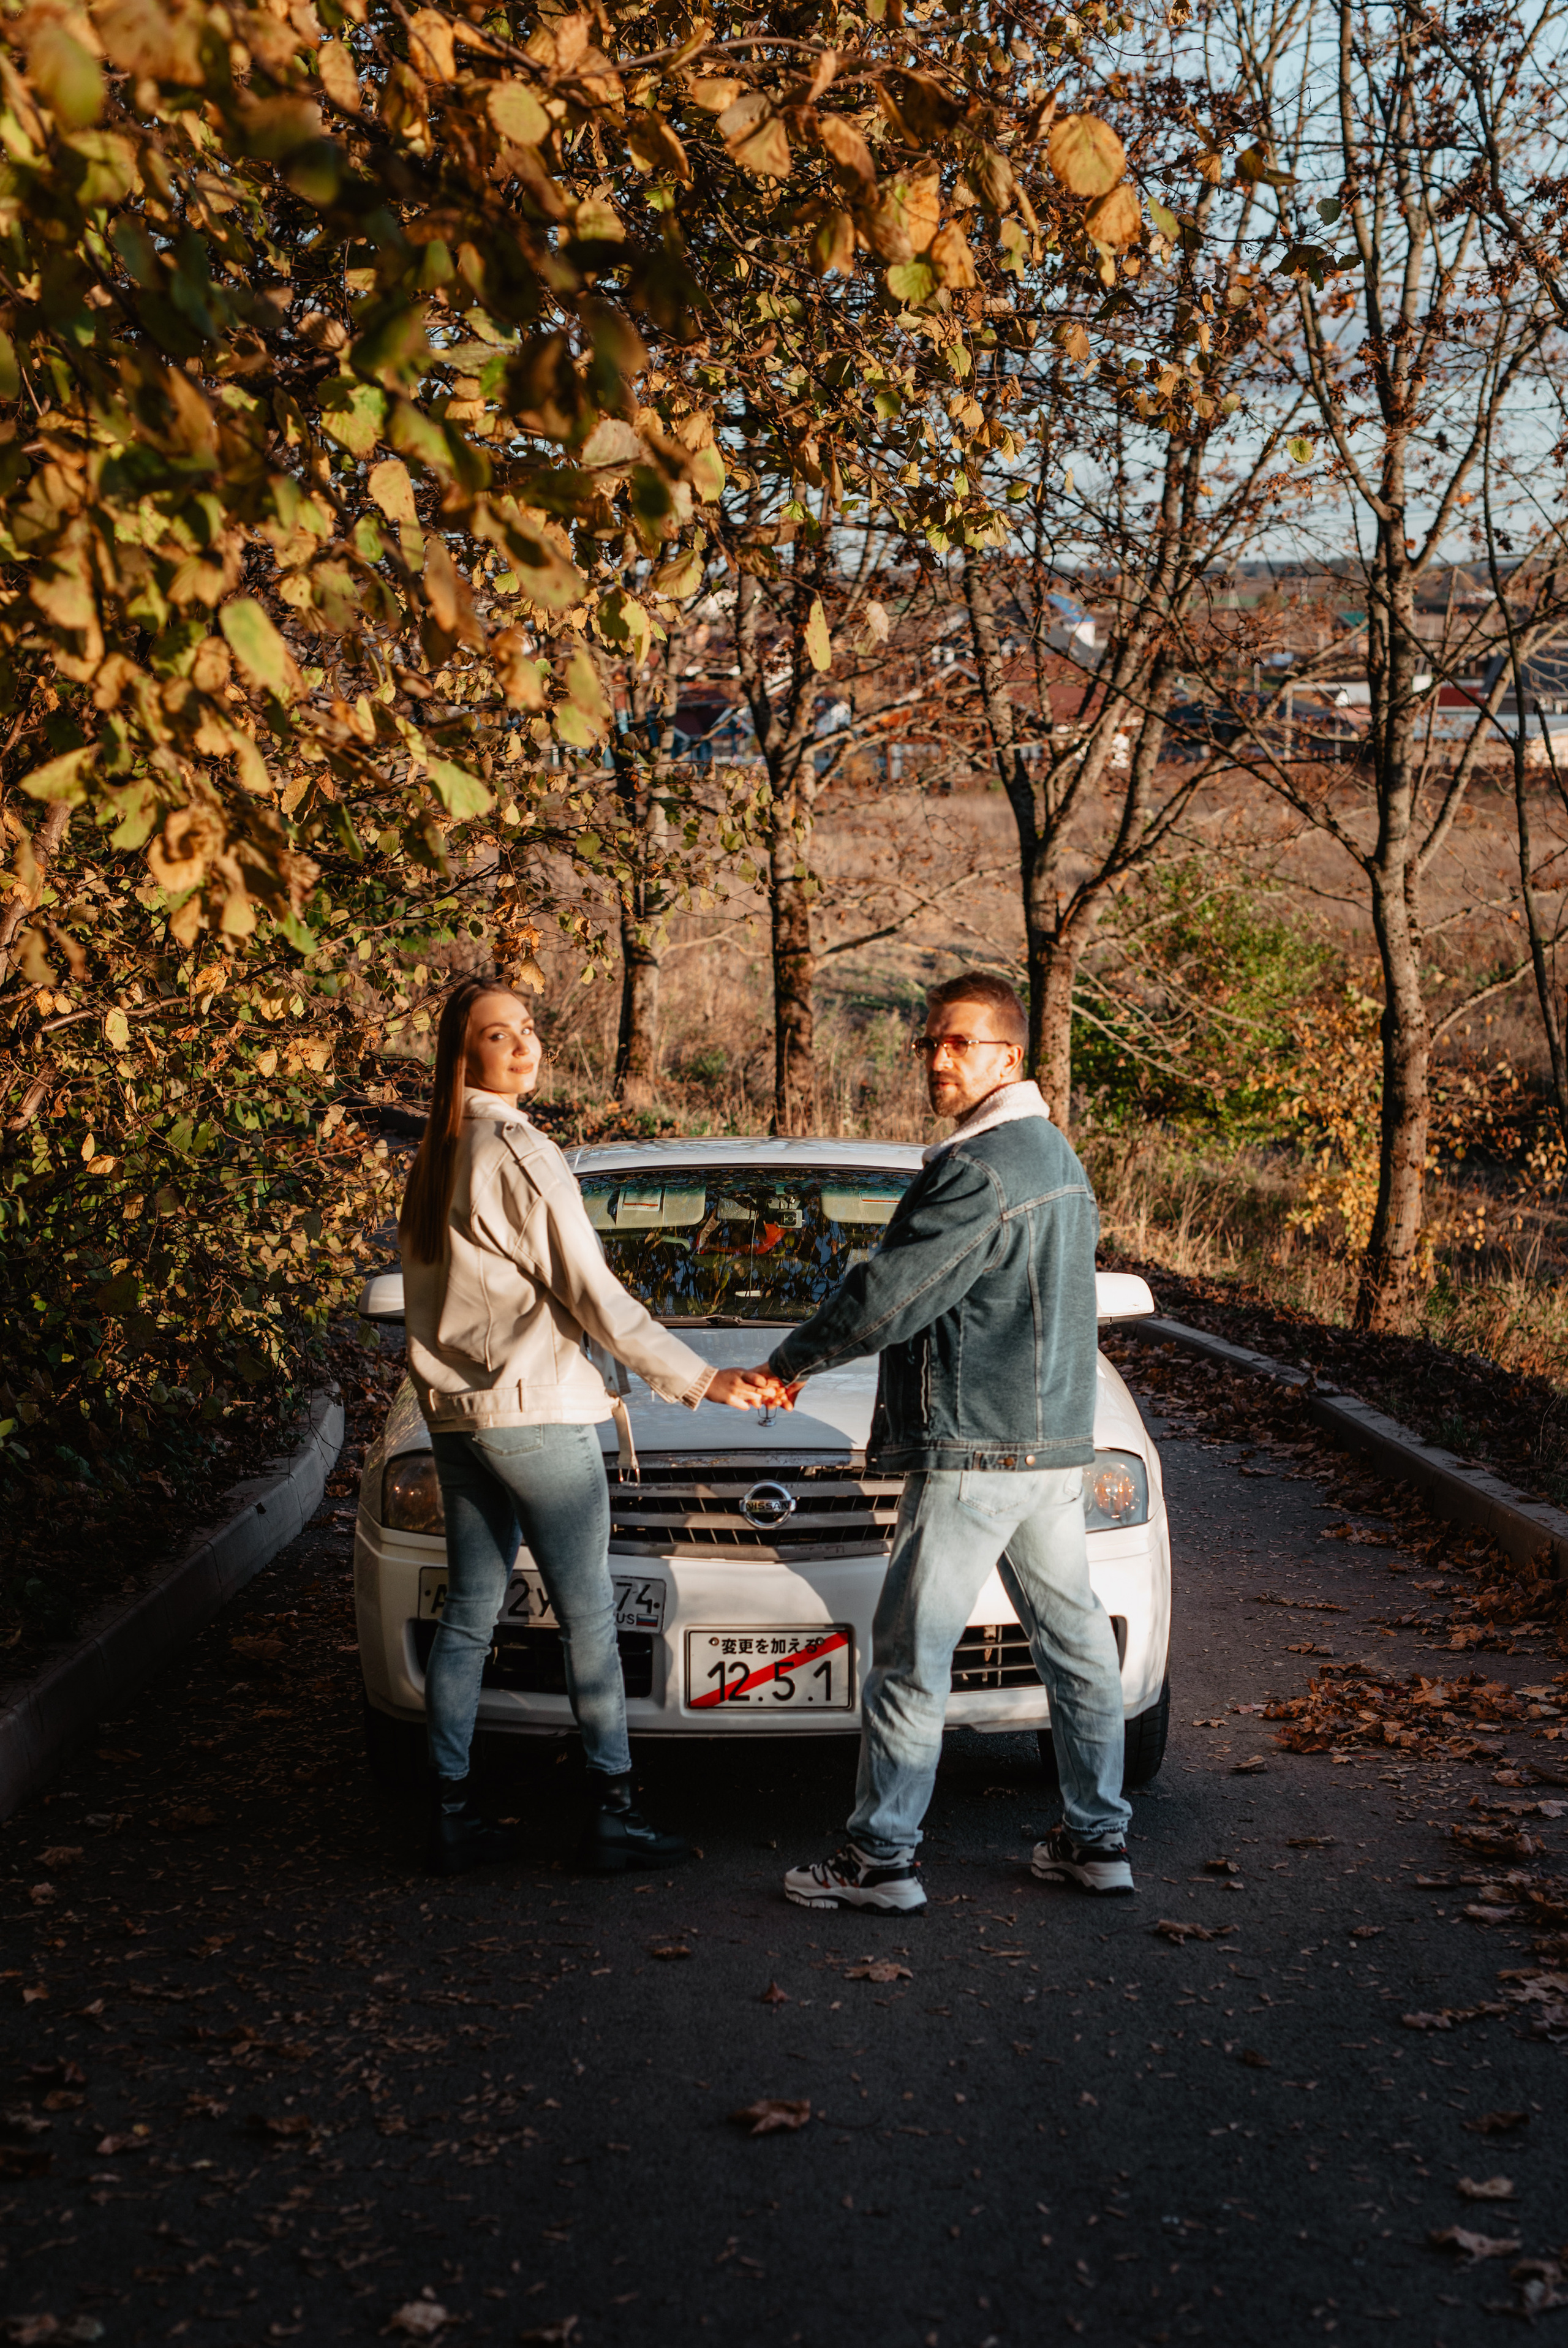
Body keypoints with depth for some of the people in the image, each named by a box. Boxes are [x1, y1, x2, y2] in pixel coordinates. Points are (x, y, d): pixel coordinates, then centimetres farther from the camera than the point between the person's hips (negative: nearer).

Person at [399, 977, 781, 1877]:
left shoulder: (436, 1157, 13)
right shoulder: (519, 1150, -13)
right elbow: (592, 1297, -14)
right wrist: (703, 1380, -11)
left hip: (454, 1413, 8)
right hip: (535, 1412, -8)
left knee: (470, 1612, 10)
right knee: (588, 1614, -1)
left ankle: (453, 1812, 12)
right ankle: (615, 1813, 3)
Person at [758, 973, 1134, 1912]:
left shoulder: (981, 1170, -17)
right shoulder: (1057, 1155, 15)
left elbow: (889, 1296, -18)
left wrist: (791, 1362, -4)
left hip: (975, 1453, -10)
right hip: (1058, 1444, 10)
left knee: (912, 1651, -2)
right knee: (1075, 1640, 13)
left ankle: (883, 1856, 3)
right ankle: (1099, 1838, 20)